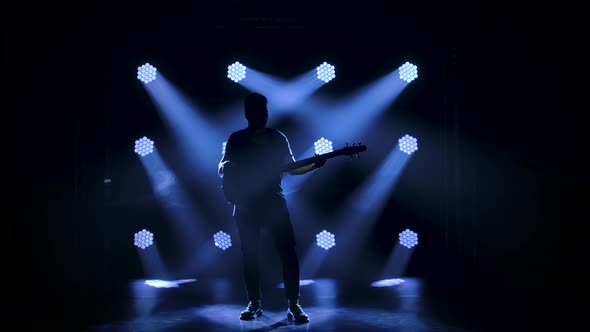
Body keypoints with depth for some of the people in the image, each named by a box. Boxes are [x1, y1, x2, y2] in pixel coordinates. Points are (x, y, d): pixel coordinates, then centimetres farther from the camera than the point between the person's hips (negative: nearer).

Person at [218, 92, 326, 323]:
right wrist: (226, 168, -18)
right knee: (249, 255, 5)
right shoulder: (236, 139, 6)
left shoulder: (278, 138, 8)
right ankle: (254, 303, 18)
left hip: (274, 202, 0)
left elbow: (291, 168, 9)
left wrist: (313, 165, -7)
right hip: (246, 205, 0)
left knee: (288, 252, -7)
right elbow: (222, 168, 6)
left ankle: (293, 304, 2)